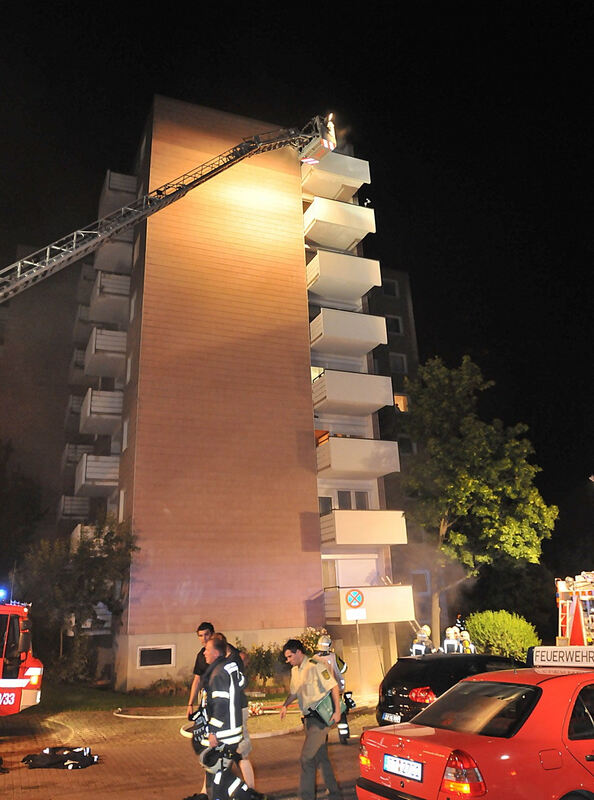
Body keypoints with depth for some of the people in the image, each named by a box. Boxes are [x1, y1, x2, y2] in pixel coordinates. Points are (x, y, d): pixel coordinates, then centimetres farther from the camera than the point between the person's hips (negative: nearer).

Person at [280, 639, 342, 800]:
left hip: (320, 718, -8)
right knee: (321, 757, 15)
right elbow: (294, 692, 23)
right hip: (309, 718, 8)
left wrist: (337, 711, -16)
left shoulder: (315, 666, -16)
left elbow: (334, 686, -14)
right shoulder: (294, 671, 10)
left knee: (307, 757, -9)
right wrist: (285, 705, 7)